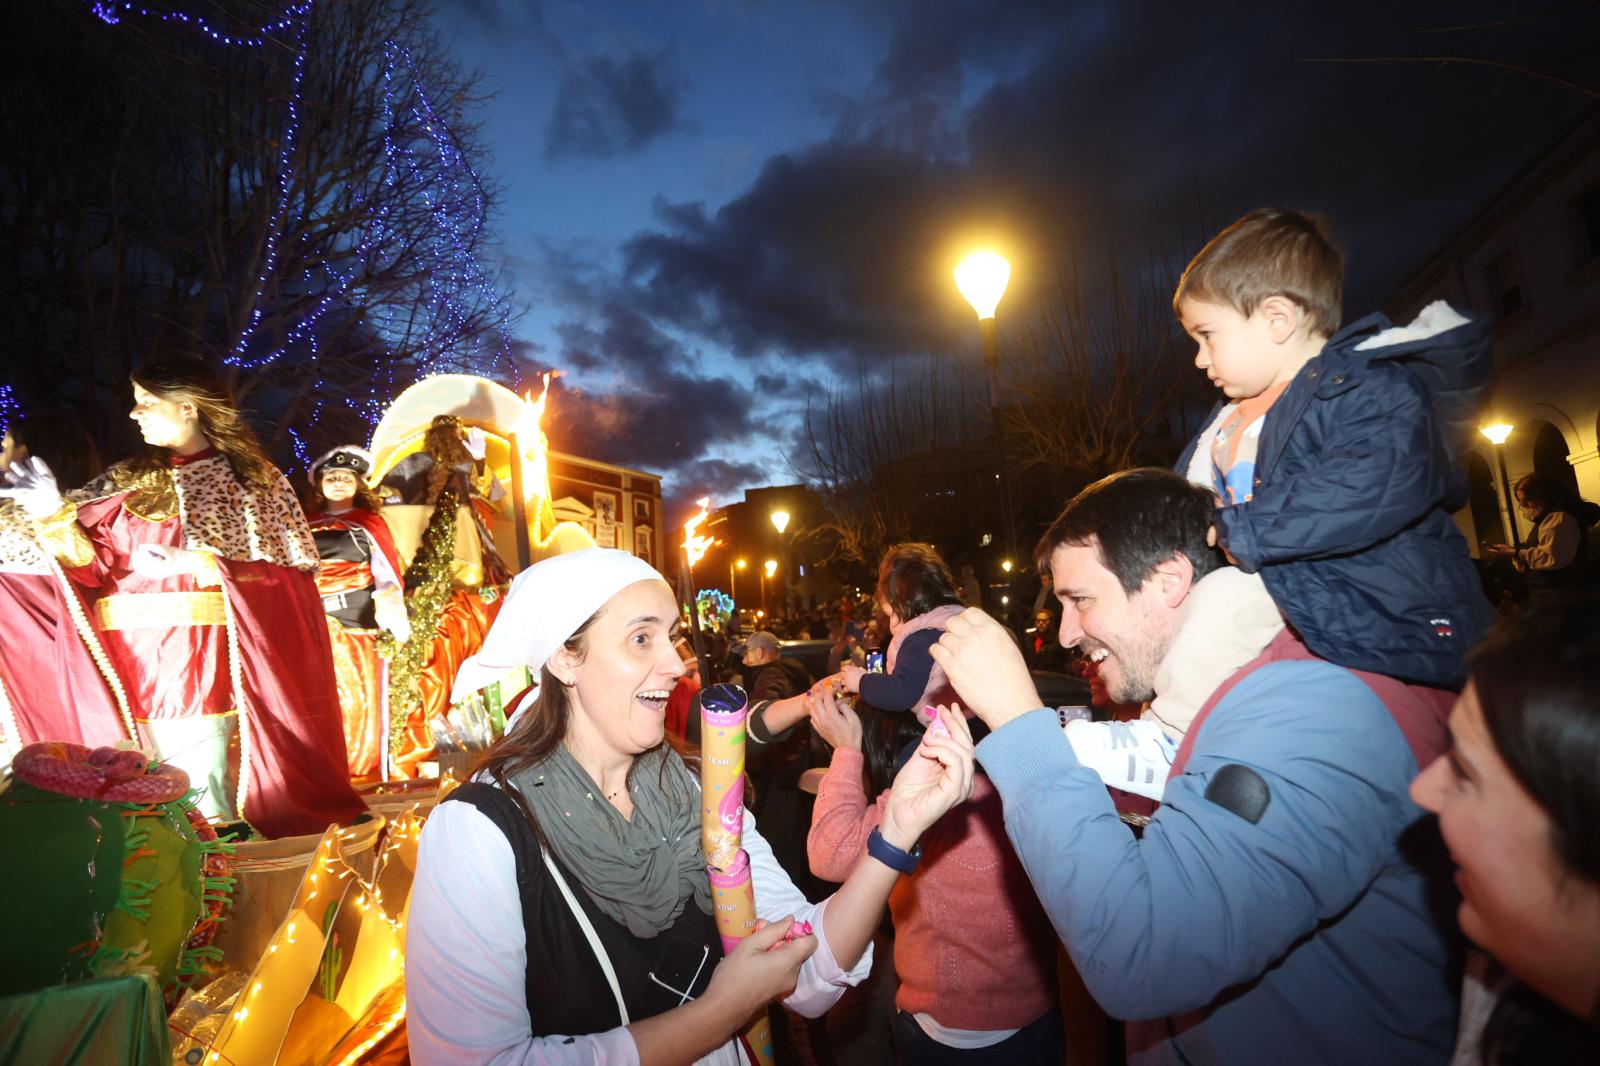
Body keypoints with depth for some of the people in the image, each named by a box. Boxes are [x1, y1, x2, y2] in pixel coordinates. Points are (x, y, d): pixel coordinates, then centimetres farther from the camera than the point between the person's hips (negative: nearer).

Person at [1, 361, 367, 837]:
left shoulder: (254, 477, 2)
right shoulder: (128, 481, 12)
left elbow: (294, 564, -5)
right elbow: (97, 566, 5)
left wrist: (197, 564, -11)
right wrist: (57, 519, -10)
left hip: (207, 651, -3)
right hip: (141, 653, 3)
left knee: (201, 779, -4)